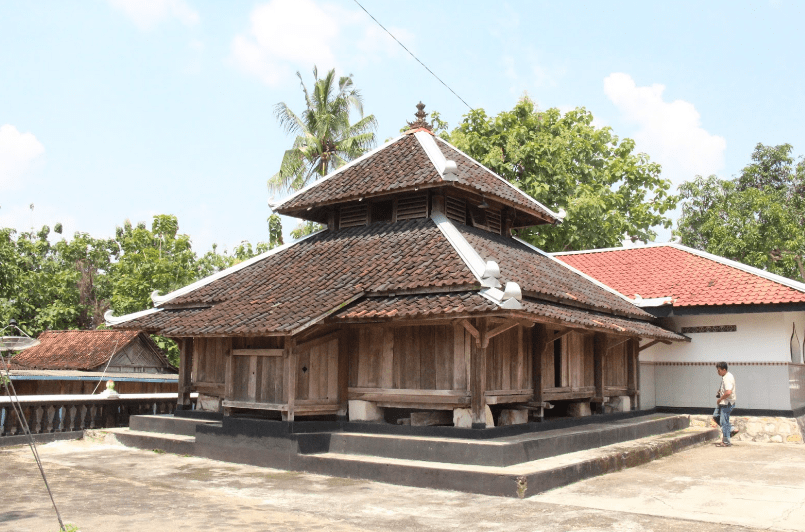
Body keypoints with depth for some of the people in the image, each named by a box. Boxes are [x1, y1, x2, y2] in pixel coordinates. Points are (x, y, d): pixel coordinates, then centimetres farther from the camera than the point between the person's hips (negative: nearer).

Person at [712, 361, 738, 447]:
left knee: (724, 422, -2)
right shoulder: (725, 377, 10)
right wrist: (720, 391, 11)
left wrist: (720, 399, -21)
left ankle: (726, 442, 8)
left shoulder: (727, 378, -23)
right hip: (723, 403, 11)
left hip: (727, 403, -11)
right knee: (716, 417, 18)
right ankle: (732, 429, 19)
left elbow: (728, 392, -34)